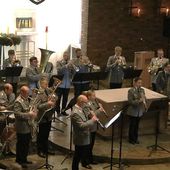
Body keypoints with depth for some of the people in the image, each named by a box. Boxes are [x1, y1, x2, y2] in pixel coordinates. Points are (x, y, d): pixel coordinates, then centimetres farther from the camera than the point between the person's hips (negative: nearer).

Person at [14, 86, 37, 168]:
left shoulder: (26, 99, 12)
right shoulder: (18, 101, -19)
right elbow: (17, 114, -27)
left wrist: (32, 112, 5)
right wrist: (29, 114, -29)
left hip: (27, 126, 9)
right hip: (22, 128, -9)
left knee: (26, 144, 16)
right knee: (21, 144, 2)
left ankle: (24, 159, 29)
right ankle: (20, 161, 14)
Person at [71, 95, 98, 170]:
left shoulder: (80, 109, 2)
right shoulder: (75, 113, -29)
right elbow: (81, 126, -32)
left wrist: (92, 118, -1)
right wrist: (92, 120, -23)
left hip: (85, 137, 11)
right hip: (80, 139, -11)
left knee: (86, 152, 30)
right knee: (78, 156, 5)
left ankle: (85, 163, 51)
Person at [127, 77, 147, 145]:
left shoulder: (142, 90, 4)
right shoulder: (131, 91, -14)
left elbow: (144, 99, 9)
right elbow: (130, 101, -18)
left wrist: (144, 103, -15)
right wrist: (139, 101, -29)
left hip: (139, 111, 5)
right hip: (132, 112, -5)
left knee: (136, 125, 15)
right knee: (132, 125, 6)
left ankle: (136, 138, 28)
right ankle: (131, 139, 19)